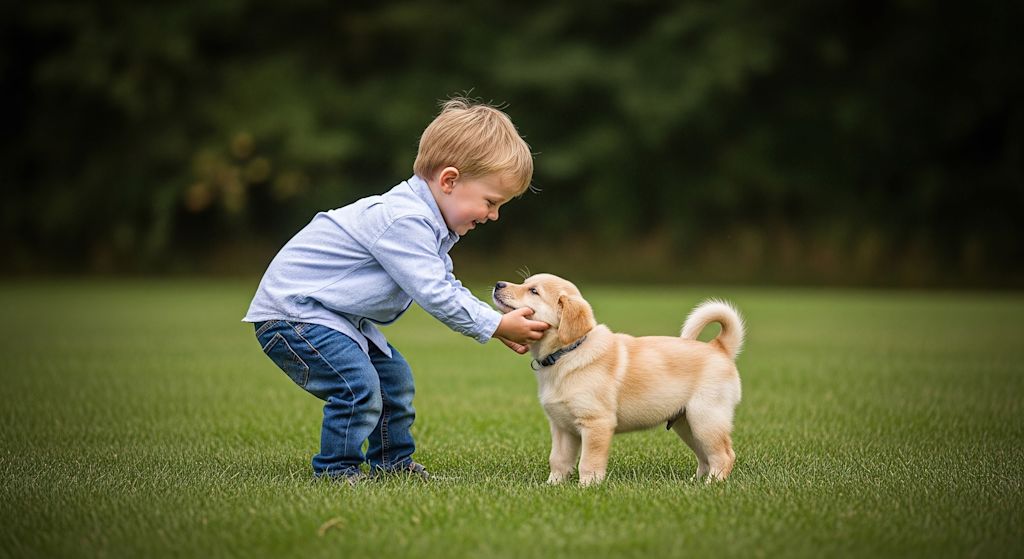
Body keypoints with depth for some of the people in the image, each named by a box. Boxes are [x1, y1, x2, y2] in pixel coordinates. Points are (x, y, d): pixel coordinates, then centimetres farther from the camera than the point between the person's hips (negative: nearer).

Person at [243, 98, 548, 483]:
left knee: (394, 376, 16)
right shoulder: (405, 220, -28)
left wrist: (500, 325, 3)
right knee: (359, 385, -23)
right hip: (290, 311, -11)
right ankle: (336, 472, -8)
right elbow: (435, 295, -28)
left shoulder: (426, 221, 7)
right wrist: (496, 326, -20)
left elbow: (447, 288, 14)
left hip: (335, 314, 11)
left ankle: (391, 462, 28)